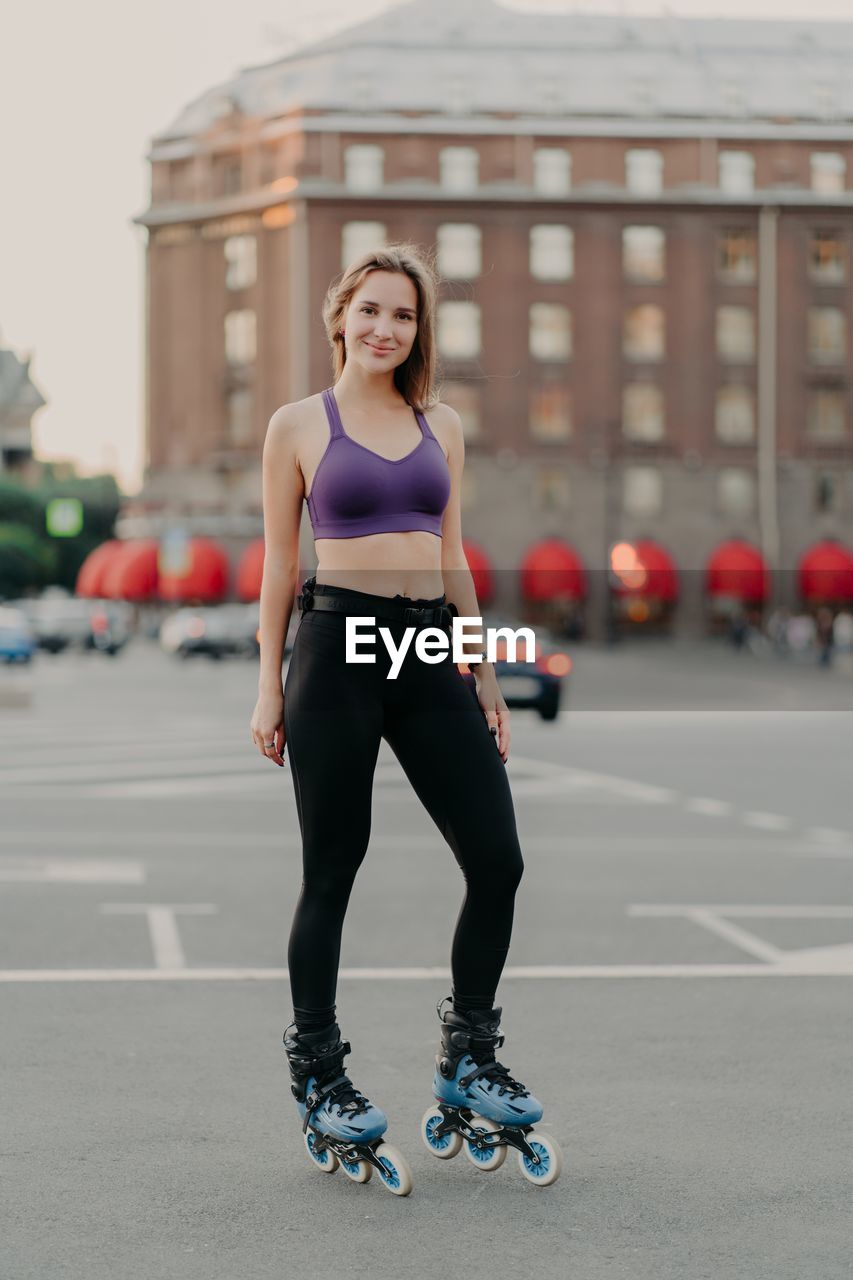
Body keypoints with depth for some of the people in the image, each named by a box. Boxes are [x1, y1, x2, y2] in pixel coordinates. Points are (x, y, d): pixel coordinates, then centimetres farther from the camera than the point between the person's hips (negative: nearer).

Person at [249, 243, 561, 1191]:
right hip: (337, 647, -4)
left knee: (497, 861, -1)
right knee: (330, 874, 2)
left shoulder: (443, 425, 14)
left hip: (431, 650, 4)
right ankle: (319, 1083, 14)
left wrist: (485, 673, 14)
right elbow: (278, 561, 5)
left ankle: (469, 1059, 16)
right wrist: (268, 684, 0)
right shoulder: (298, 425, 4)